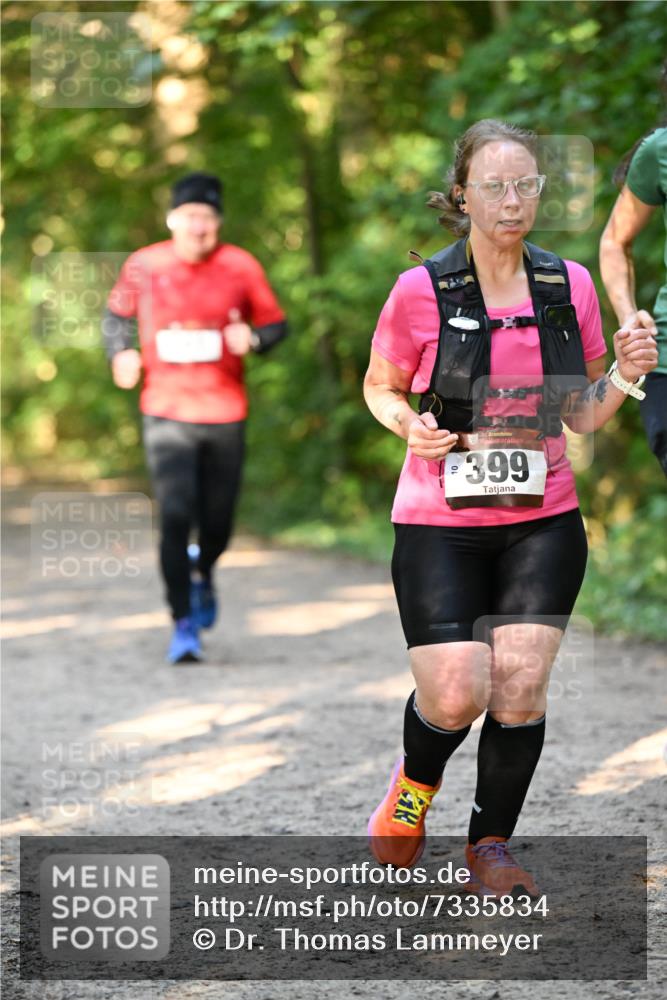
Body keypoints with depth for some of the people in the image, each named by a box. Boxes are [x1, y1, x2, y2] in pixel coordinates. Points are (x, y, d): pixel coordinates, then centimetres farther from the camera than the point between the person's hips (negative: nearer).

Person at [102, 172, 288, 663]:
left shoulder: (241, 267, -2)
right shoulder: (144, 266, -1)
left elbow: (276, 324, 5)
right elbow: (116, 314, 14)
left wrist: (253, 338, -17)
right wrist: (121, 352, -5)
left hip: (226, 414, 1)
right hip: (166, 414, -1)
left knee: (217, 523, 8)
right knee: (175, 517, -13)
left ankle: (203, 572, 44)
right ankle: (183, 624, -5)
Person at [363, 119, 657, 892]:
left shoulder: (569, 286, 2)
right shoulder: (421, 291, -8)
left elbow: (580, 415, 10)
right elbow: (380, 387, 7)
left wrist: (623, 377, -10)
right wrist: (409, 425, -14)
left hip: (542, 522, 2)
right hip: (439, 522, -2)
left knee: (522, 681, -9)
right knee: (456, 696, -10)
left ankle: (491, 845, 12)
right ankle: (414, 784, 26)